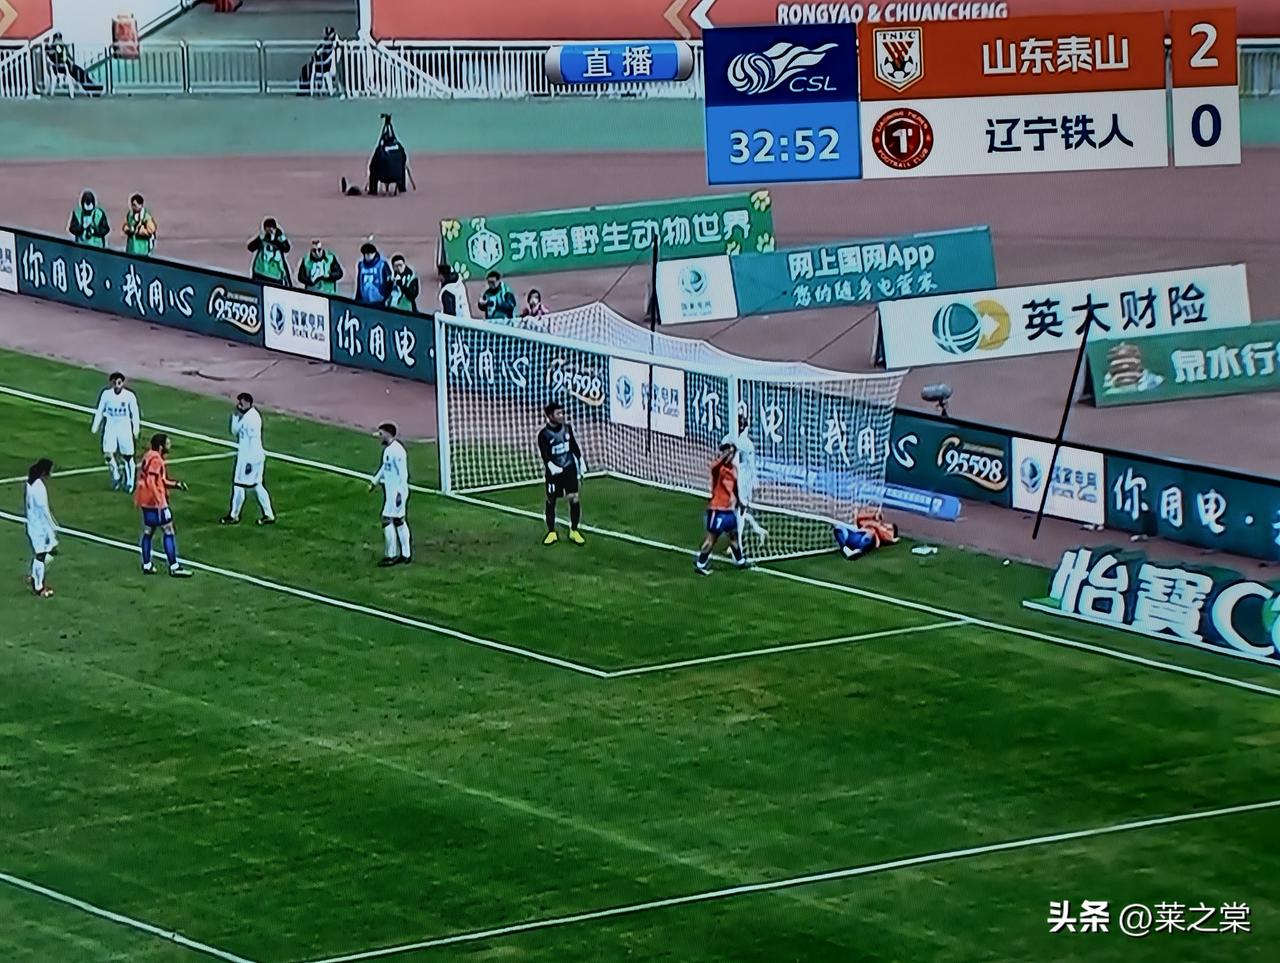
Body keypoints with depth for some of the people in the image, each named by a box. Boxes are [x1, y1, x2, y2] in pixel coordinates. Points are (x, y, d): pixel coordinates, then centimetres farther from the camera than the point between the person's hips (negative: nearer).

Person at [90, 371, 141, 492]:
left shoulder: (130, 396, -10)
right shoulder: (106, 394, -6)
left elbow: (135, 413, 0)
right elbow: (99, 411, 4)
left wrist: (136, 429, -3)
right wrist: (95, 427, 4)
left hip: (125, 428, -1)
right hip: (110, 427, 1)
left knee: (128, 455, 2)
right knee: (108, 453, -14)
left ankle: (129, 483, 17)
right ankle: (116, 476, 11)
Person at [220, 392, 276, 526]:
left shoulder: (252, 418, -20)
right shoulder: (244, 416, 10)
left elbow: (254, 441, -22)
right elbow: (235, 432, 17)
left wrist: (249, 462, -22)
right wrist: (235, 417, 2)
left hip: (250, 457, -10)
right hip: (243, 455, 10)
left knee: (239, 485, 1)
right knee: (256, 486, 13)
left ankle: (234, 516, 13)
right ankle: (268, 515, 16)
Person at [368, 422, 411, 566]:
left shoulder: (397, 450, -20)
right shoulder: (387, 449, 11)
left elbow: (403, 473, -22)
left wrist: (400, 492, -23)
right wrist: (374, 481, 29)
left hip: (397, 491, -10)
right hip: (390, 490, 10)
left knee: (388, 521, -7)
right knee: (399, 521, 12)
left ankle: (391, 556, -1)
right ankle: (405, 554, 18)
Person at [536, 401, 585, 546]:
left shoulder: (567, 427, 2)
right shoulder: (543, 434, -11)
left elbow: (575, 448, 12)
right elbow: (545, 457, -13)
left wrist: (581, 467, 13)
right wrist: (555, 470, -22)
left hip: (570, 468, 3)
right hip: (554, 471, -3)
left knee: (574, 498, -4)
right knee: (551, 500, 4)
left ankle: (574, 531, 9)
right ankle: (551, 533, 18)